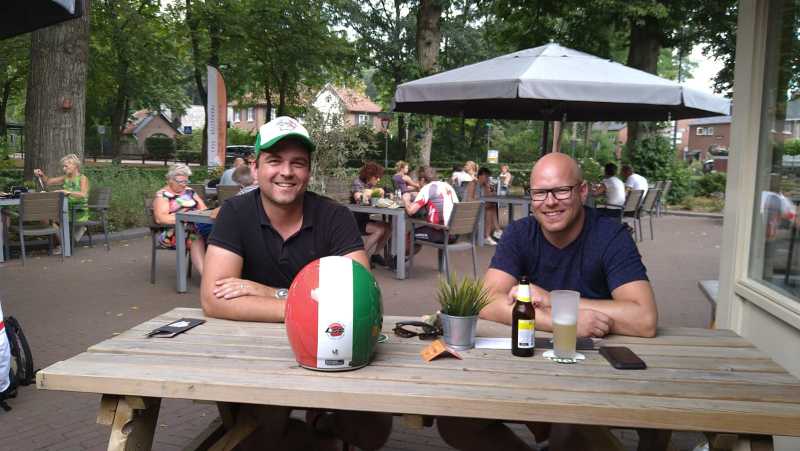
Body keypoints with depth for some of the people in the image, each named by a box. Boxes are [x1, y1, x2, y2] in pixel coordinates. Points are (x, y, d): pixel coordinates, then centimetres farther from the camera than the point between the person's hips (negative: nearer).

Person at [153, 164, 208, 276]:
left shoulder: (189, 191, 20)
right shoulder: (162, 195, 1)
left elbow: (204, 209, 19)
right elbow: (160, 218, -13)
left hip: (196, 227, 5)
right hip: (173, 232, -5)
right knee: (197, 237, -36)